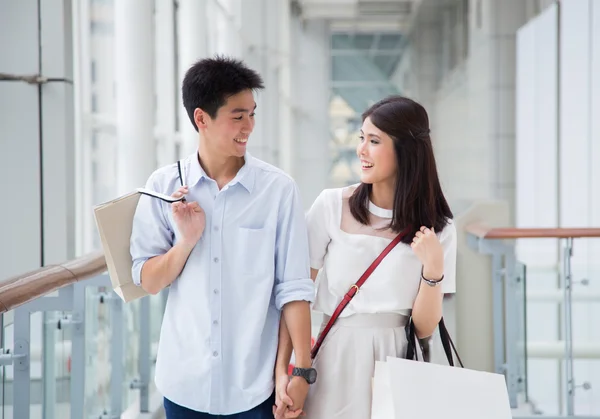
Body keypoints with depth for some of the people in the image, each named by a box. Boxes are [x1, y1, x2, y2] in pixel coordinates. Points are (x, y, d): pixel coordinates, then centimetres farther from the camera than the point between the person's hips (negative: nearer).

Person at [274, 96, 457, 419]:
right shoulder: (331, 206, -4)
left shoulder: (437, 228, -2)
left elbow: (424, 327, -3)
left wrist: (433, 267, -18)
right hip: (337, 361, 0)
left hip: (399, 365, 1)